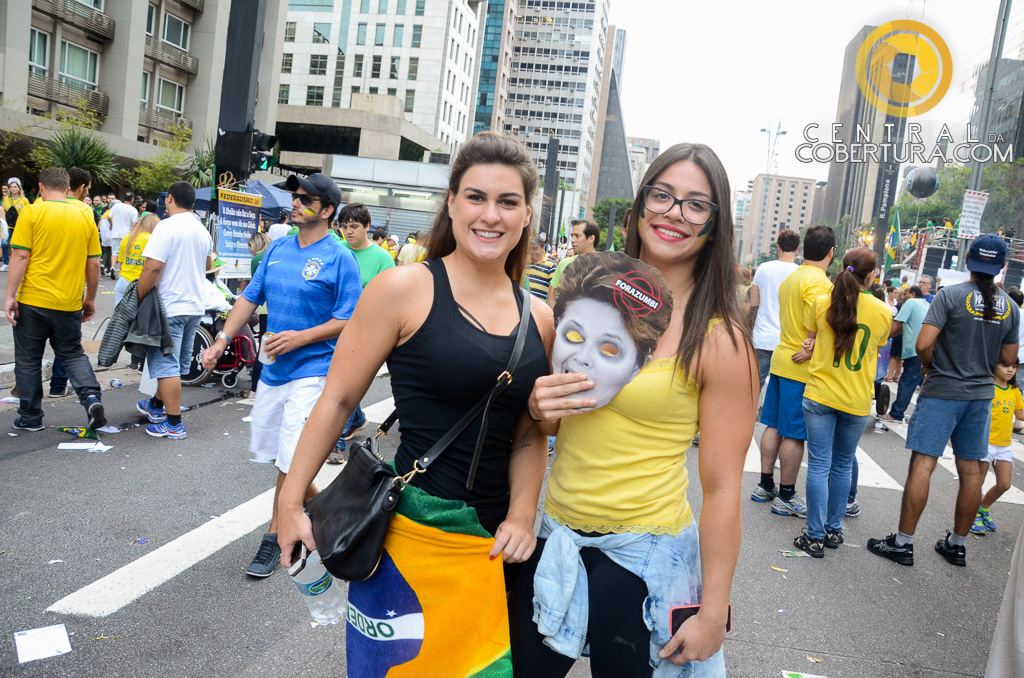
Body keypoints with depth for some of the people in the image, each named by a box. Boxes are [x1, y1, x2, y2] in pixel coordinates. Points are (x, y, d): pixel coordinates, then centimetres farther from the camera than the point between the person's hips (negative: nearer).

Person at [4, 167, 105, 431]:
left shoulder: (31, 212, -6)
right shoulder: (85, 217, 4)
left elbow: (21, 256, -11)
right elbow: (94, 263, 6)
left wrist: (10, 295, -7)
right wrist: (90, 299, 16)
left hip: (34, 300, -3)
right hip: (70, 303, 3)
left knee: (28, 360, 11)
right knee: (72, 354, 16)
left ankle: (31, 417, 20)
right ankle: (91, 396, -7)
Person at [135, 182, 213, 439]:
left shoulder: (167, 227, -14)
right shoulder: (203, 230, 11)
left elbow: (153, 267, -20)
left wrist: (139, 298, -11)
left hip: (170, 305, -8)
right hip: (196, 305, 8)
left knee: (166, 364, -3)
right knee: (175, 362, 19)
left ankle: (174, 424, -1)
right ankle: (156, 404, 37)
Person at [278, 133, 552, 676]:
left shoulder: (538, 319, 6)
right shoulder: (405, 290, -9)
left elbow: (528, 438, 12)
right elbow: (338, 399, -5)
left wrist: (522, 516, 0)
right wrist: (291, 501, -3)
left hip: (493, 545, 5)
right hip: (412, 534, -4)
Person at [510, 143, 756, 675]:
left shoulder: (720, 341, -14)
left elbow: (722, 488, -12)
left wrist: (712, 613, -11)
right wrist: (538, 406, -10)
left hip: (642, 556, -5)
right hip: (556, 538, 5)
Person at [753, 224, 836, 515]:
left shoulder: (791, 278, 13)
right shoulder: (819, 282, -15)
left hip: (781, 359, 9)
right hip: (803, 368, -9)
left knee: (774, 426, 13)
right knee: (794, 434, -1)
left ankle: (765, 485, 21)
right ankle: (786, 496, 7)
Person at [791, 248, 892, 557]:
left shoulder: (823, 303, -5)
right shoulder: (883, 312, -4)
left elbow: (811, 339, 11)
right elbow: (874, 350, 11)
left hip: (820, 395, -1)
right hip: (857, 401, 1)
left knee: (819, 465, 2)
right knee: (843, 466, 16)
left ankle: (815, 537, 4)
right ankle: (834, 530, 25)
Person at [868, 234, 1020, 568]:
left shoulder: (950, 295, -12)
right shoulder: (1010, 307, 4)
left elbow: (923, 344, -18)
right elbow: (1008, 359, 11)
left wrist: (930, 367, 1)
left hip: (942, 390, -5)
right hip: (981, 393, 5)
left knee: (922, 464, -4)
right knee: (970, 469, 11)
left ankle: (903, 542, -1)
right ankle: (957, 544, 23)